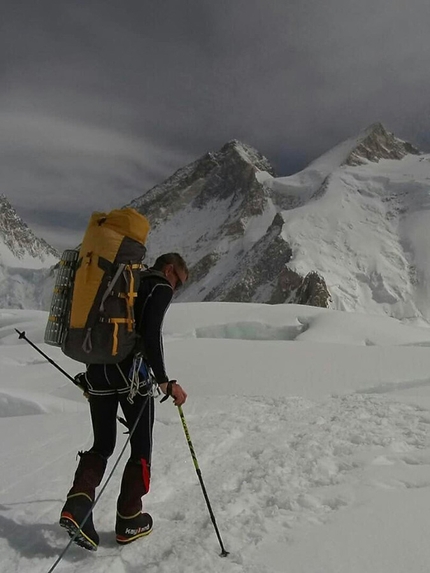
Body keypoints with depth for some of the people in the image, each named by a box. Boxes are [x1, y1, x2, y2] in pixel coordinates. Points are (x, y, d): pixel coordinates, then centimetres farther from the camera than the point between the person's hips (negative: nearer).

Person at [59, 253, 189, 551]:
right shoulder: (160, 287, -1)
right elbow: (151, 331, -18)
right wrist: (164, 381, -17)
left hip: (97, 370, 7)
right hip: (130, 373, -7)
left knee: (103, 445, 18)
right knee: (142, 447, 9)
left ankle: (78, 503, -1)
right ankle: (129, 521, 17)